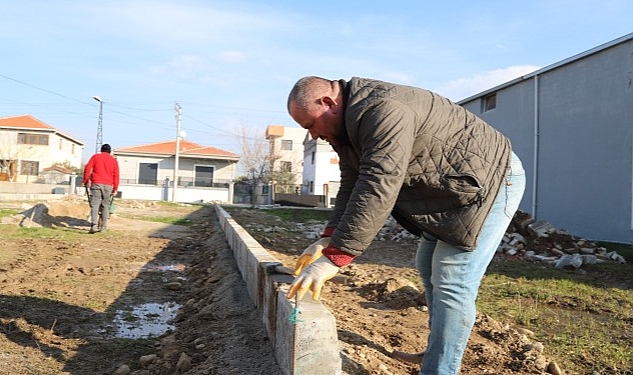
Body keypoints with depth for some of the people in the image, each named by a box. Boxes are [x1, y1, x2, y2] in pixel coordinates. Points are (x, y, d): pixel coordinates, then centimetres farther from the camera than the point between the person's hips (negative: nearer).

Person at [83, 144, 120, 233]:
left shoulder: (95, 157, 11)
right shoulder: (114, 160, 12)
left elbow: (87, 169, 2)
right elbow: (116, 175, 8)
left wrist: (85, 181, 8)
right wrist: (115, 188, 8)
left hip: (96, 184, -1)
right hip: (108, 185, 1)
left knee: (94, 205, -4)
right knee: (105, 206, 7)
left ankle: (94, 225, -19)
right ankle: (103, 227, 9)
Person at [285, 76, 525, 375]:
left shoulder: (382, 110, -31)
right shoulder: (348, 125, 3)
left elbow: (378, 189, -39)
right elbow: (351, 188, 1)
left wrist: (335, 257, -38)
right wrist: (329, 239, -10)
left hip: (490, 181, -10)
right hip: (451, 191, 10)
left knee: (451, 283, -13)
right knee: (428, 267, 17)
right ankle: (437, 351, 32)